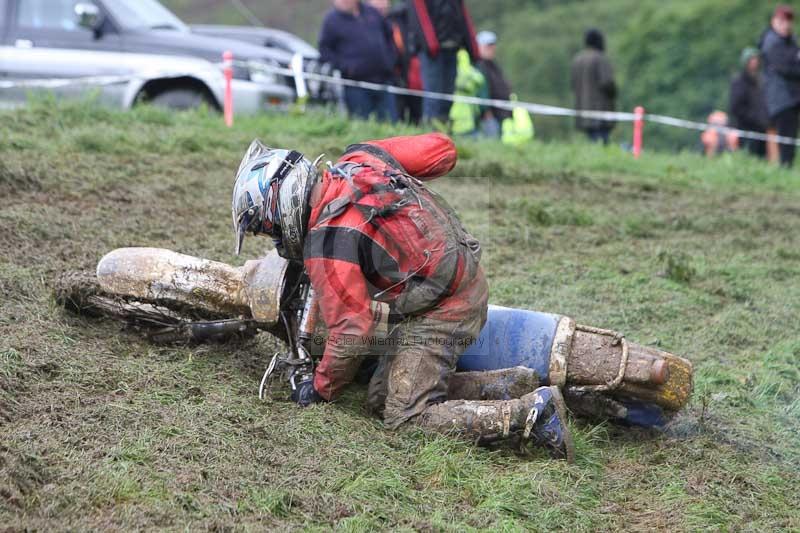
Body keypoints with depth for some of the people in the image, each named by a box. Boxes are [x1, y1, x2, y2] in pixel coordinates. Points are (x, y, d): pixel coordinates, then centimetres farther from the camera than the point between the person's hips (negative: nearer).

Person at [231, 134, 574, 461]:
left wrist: (320, 390, -1)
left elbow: (351, 334, -19)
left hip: (442, 312, -9)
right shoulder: (359, 159, 1)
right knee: (382, 398, 12)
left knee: (406, 418, -6)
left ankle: (529, 412, -14)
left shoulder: (326, 242, -21)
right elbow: (441, 149, 10)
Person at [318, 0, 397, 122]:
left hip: (384, 79, 4)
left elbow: (389, 36, 23)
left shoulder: (371, 12, 12)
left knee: (391, 122, 2)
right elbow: (324, 51, -2)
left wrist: (391, 59, 10)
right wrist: (344, 67, -13)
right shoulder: (331, 19, 0)